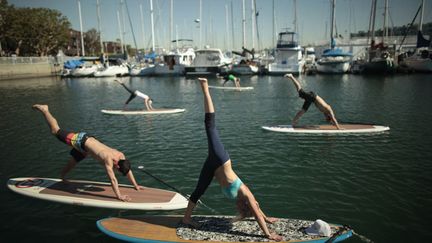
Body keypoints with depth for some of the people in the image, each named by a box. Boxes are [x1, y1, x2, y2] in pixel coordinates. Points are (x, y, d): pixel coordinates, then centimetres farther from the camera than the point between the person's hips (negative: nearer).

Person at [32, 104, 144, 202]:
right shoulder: (109, 159, -38)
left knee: (73, 162, 26)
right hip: (80, 140, -6)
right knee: (56, 131, 12)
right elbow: (112, 179, -44)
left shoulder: (121, 156, -17)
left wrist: (136, 185, -5)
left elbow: (128, 170, -4)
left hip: (88, 139, 6)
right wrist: (119, 196, -47)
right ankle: (44, 110, 29)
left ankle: (62, 176, 53)